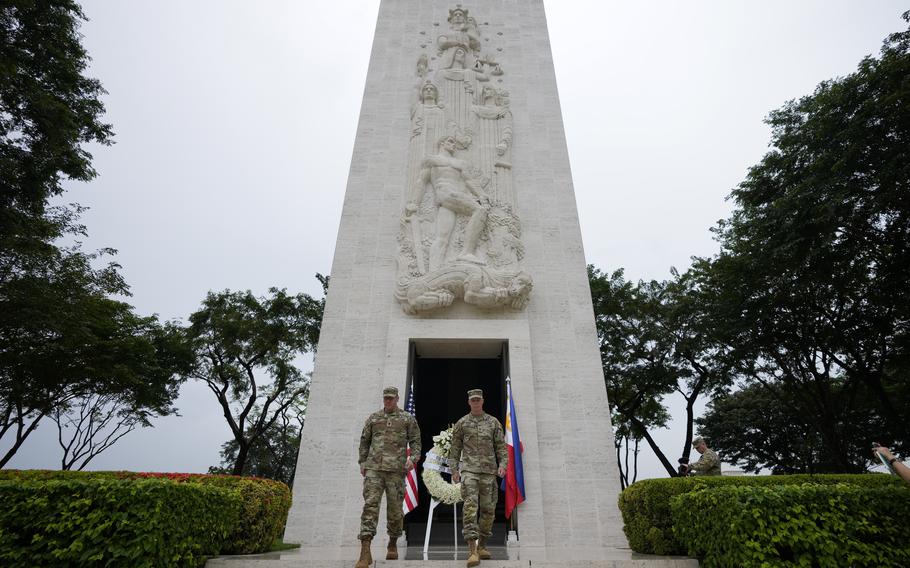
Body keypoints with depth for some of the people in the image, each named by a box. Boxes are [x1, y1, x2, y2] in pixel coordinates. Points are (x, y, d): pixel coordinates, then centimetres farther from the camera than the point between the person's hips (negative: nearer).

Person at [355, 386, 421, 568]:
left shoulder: (408, 418, 7)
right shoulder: (373, 417, 12)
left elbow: (416, 441, 6)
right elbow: (364, 441, 18)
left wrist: (413, 459, -11)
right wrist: (362, 462, 10)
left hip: (396, 469, -1)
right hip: (373, 468, 1)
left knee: (395, 509, 5)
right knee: (370, 505, -11)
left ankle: (393, 544, 29)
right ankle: (365, 553, -12)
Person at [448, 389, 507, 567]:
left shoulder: (493, 422, 8)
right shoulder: (461, 423, 5)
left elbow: (501, 446, 6)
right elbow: (455, 448, 7)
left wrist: (502, 465, -9)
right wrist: (454, 470, 0)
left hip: (488, 471, 2)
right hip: (469, 469, -2)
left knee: (488, 509, 6)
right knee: (470, 505, -16)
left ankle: (482, 545, 23)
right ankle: (472, 550, -17)